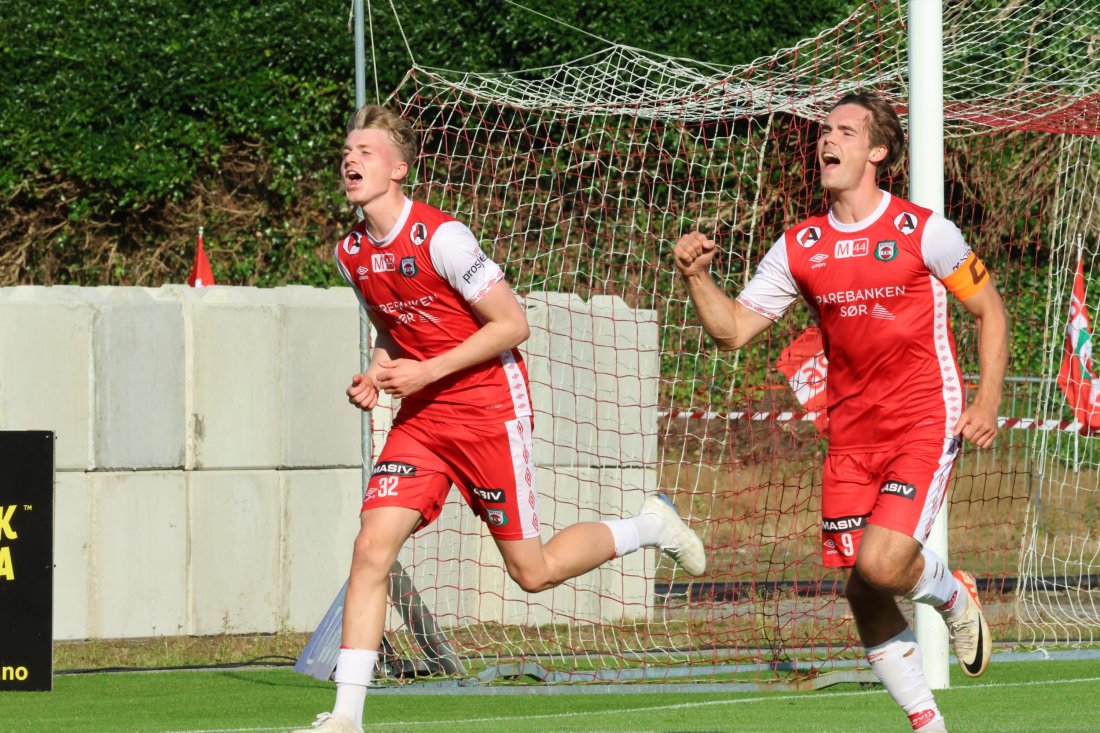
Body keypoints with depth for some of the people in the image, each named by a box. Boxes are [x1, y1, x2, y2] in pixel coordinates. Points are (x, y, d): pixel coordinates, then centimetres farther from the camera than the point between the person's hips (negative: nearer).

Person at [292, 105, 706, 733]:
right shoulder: (351, 253, 3)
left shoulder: (441, 237, -19)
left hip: (490, 409, -6)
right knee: (373, 546, -11)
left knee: (534, 572, 0)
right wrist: (375, 375, 1)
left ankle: (649, 526, 27)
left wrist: (428, 371, -19)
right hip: (422, 417, 6)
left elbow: (513, 324, -15)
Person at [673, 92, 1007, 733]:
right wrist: (697, 277, -11)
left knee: (881, 563, -22)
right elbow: (733, 329, 7)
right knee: (862, 593, 1)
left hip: (925, 425, -5)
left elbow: (990, 310, 3)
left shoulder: (922, 230, -5)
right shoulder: (799, 248, 5)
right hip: (851, 434, 5)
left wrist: (988, 404, -6)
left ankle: (954, 595, 12)